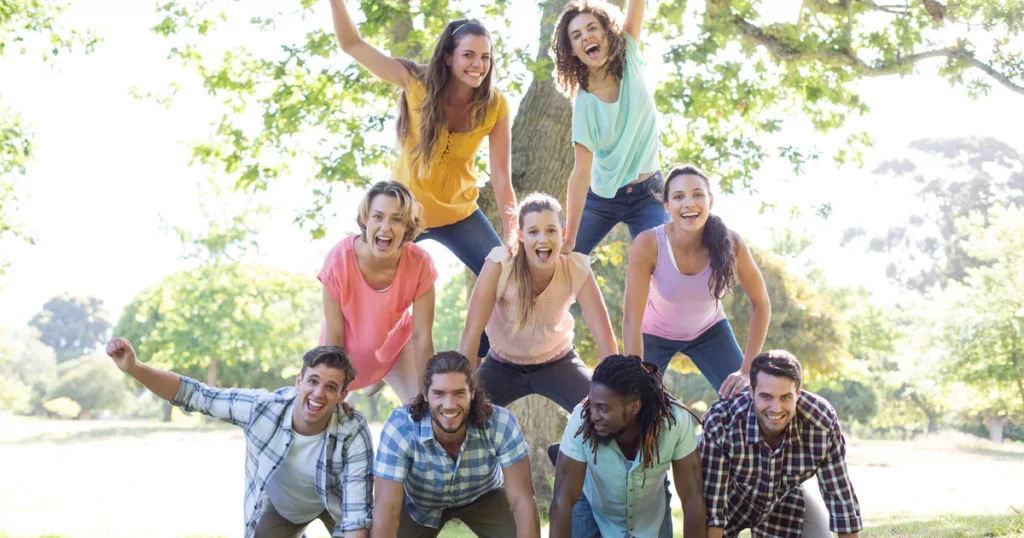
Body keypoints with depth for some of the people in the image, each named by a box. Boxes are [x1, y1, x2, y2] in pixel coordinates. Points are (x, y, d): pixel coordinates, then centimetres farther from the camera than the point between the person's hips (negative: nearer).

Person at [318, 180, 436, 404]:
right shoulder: (338, 260, -32)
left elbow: (422, 337, -21)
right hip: (346, 350, -1)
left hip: (396, 345, 1)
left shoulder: (420, 263, -29)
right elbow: (334, 335, -22)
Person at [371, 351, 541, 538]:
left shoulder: (501, 423, -35)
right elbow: (387, 509, -38)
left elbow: (523, 500, -34)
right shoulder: (399, 427, -37)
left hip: (483, 497, 0)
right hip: (419, 503, 0)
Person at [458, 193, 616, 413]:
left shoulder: (577, 268, -23)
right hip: (503, 366, -1)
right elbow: (472, 331, -28)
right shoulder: (500, 264, -28)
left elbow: (604, 334, -24)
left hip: (558, 362, 1)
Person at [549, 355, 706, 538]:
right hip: (592, 506, -1)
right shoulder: (582, 419, -36)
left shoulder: (675, 420, -35)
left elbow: (693, 500, -28)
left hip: (649, 511, 1)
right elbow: (562, 501, -32)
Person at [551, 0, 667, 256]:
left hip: (646, 194, 1)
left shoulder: (629, 58, -10)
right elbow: (581, 172, -19)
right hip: (601, 196, 0)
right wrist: (569, 239, -23)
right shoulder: (584, 103, -16)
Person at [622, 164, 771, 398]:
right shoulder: (648, 244, -33)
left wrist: (747, 370, -19)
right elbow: (632, 320, -30)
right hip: (655, 334, -2)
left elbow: (760, 303, -14)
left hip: (709, 331, 2)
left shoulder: (730, 243, -27)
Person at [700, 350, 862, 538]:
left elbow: (842, 497, -23)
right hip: (732, 498, -2)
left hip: (788, 498, 2)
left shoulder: (823, 421, -33)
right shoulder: (719, 421, -38)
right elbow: (711, 498, -33)